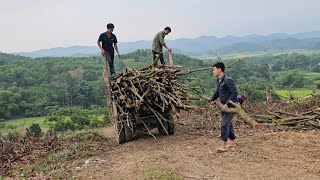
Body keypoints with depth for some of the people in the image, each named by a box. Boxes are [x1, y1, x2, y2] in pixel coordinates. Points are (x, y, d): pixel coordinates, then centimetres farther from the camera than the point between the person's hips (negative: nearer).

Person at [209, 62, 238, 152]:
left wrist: (227, 104, -26)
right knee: (228, 124, 17)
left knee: (224, 124, -11)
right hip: (224, 106, 9)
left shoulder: (228, 80, -19)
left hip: (230, 106, -9)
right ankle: (233, 142, 33)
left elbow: (234, 93, -21)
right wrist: (211, 100, 8)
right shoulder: (218, 81, 9)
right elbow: (217, 92, 22)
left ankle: (223, 146, -7)